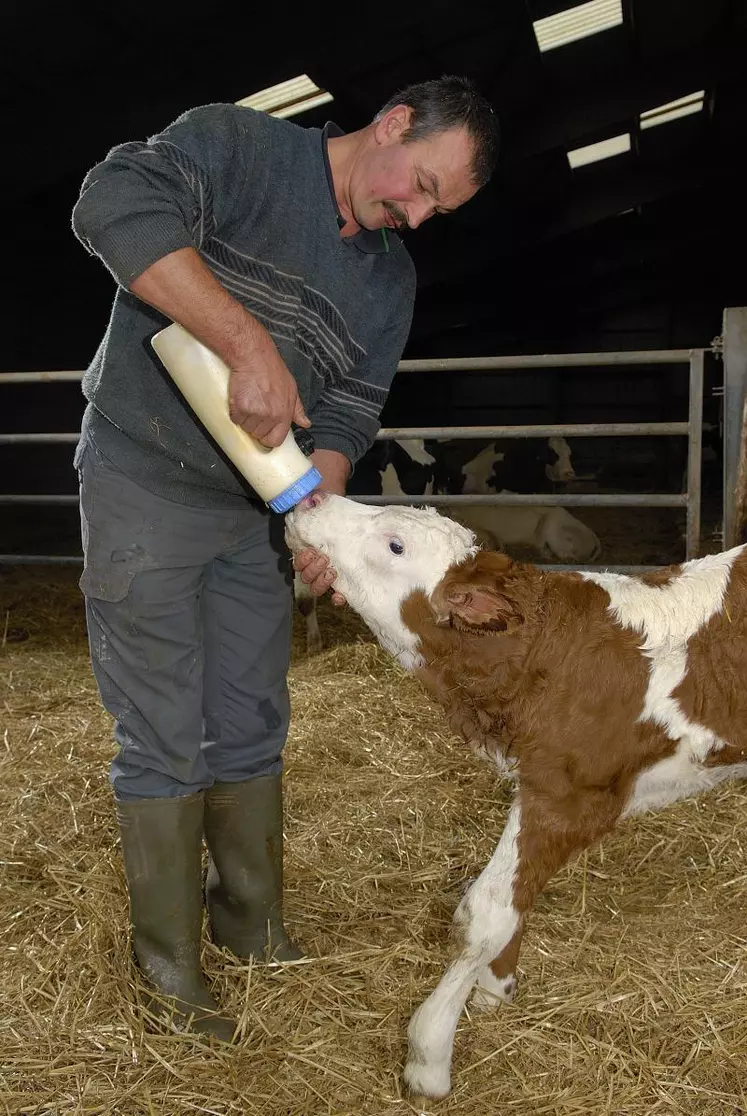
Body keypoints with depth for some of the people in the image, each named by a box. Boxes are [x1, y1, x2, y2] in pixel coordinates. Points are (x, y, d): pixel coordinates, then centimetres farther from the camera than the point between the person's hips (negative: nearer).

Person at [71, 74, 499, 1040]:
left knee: (251, 728, 12)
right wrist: (251, 344, -35)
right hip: (143, 488, -5)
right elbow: (116, 206, -27)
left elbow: (348, 411, 4)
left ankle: (251, 920, 31)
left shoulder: (391, 279, 7)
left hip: (255, 512, 6)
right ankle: (168, 960, 17)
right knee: (163, 739, 0)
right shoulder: (238, 145, -10)